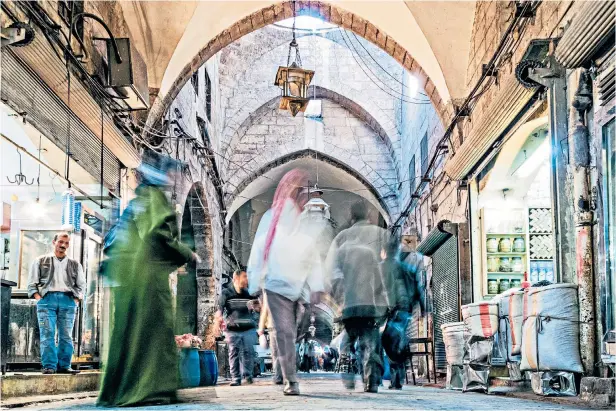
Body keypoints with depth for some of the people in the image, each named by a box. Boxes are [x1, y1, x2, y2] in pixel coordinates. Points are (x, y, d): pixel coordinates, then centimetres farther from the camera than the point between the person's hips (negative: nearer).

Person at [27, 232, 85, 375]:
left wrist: (76, 300, 5)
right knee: (47, 335, -11)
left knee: (66, 336, -4)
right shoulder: (40, 261, 15)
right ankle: (49, 366, -13)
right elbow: (32, 283, 11)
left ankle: (64, 366, -2)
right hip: (46, 299, -2)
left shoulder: (75, 264, 20)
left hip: (68, 300, 2)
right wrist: (39, 298, -3)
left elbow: (81, 285, 20)